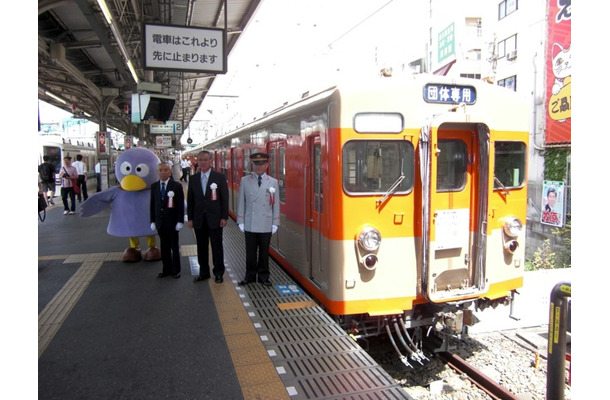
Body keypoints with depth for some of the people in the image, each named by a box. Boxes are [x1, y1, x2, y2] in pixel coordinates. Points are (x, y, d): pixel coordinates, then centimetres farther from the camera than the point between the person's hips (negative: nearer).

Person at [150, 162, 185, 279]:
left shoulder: (177, 186, -5)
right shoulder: (154, 186, 6)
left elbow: (181, 205, -7)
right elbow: (152, 205, 8)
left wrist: (180, 221, -11)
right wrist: (152, 221, 3)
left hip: (172, 222, -3)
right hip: (160, 223, 3)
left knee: (175, 247, 7)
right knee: (164, 247, 10)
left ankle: (176, 270, 18)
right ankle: (167, 269, 20)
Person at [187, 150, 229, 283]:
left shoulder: (220, 177, -2)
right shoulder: (193, 179, 8)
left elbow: (225, 198, -4)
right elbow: (190, 200, 9)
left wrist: (224, 217, -9)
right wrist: (190, 218, 4)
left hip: (215, 219, -3)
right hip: (199, 220, 3)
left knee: (217, 246, 4)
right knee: (201, 247, 10)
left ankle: (218, 273, 16)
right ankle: (204, 272, 23)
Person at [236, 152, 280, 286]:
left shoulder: (273, 182, 3)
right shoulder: (244, 181, 2)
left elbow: (276, 204, 3)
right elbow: (241, 202, 3)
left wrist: (275, 223, 0)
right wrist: (240, 221, 1)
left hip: (266, 225, 0)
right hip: (250, 225, 0)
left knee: (264, 252, 9)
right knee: (250, 252, 8)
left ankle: (263, 276, 22)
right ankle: (250, 276, 22)